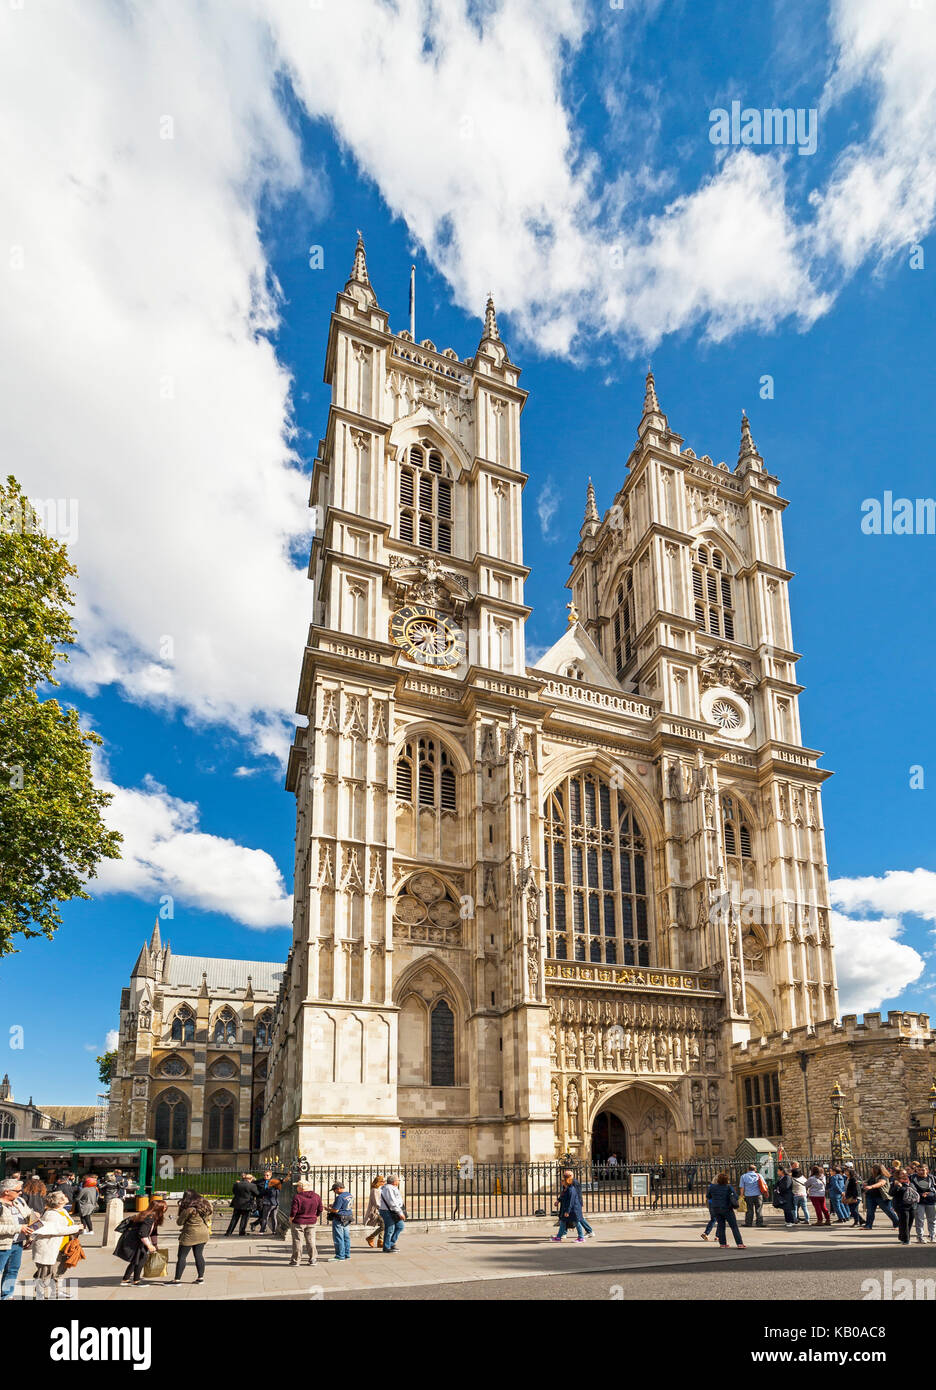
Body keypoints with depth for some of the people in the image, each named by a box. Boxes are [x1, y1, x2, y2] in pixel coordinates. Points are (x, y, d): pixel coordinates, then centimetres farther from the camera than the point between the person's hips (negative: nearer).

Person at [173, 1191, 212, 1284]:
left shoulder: (189, 1209, -17)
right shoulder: (206, 1205, 4)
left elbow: (179, 1222, -9)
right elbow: (208, 1220, 14)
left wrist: (178, 1213, 5)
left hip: (190, 1235, -7)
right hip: (203, 1235, 7)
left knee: (182, 1256, 3)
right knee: (199, 1255, 14)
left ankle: (177, 1279, 3)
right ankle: (201, 1277, 15)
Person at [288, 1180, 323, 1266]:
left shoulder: (297, 1197, -18)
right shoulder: (316, 1197, -1)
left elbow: (293, 1210, -18)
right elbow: (320, 1209, 5)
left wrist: (290, 1220, -2)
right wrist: (315, 1218, 18)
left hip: (298, 1222, -4)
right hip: (311, 1223, 4)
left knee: (297, 1241, 7)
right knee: (311, 1241, 13)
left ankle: (295, 1260, 13)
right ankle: (313, 1260, 15)